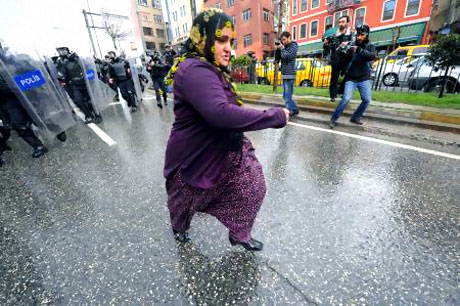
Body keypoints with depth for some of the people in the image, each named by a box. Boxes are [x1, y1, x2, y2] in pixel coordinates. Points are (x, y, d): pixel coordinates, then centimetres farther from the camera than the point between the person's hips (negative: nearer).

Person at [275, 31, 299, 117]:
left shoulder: (293, 46, -4)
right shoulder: (284, 47, 16)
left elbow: (287, 57, -18)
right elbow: (277, 59, 12)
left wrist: (282, 48, -6)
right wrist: (278, 49, -1)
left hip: (289, 75, -8)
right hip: (284, 75, 9)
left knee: (287, 97, -11)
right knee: (286, 96, 14)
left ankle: (290, 112, -5)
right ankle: (294, 110, 25)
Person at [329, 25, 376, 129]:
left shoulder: (370, 46, 2)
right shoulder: (351, 45, -2)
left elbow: (372, 57, -18)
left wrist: (359, 50, -32)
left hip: (364, 79, 3)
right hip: (351, 79, -3)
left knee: (367, 100, 1)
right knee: (346, 98, -17)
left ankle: (356, 117, 19)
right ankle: (333, 119, -7)